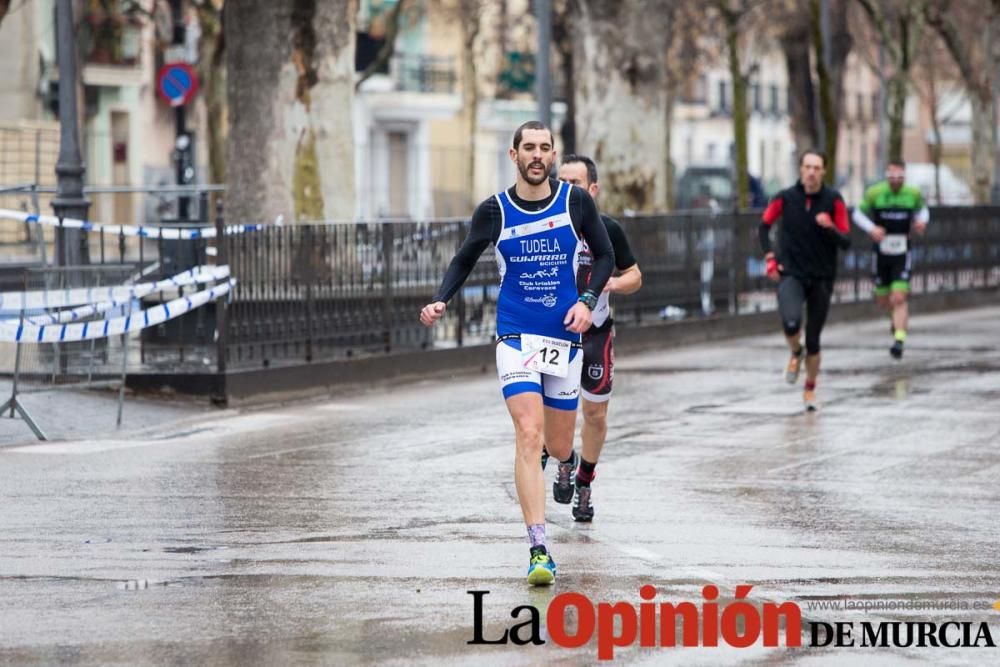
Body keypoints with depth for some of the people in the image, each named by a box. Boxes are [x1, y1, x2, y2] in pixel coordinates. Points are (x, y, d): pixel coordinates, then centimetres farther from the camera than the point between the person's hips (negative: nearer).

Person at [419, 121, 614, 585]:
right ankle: (539, 550, -22)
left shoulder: (576, 201, -2)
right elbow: (464, 260, 10)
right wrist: (440, 302, -7)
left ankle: (565, 458, 53)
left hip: (565, 337, 2)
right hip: (516, 337, -2)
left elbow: (605, 256, 9)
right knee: (529, 437, -18)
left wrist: (587, 302, -6)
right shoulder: (494, 211, -3)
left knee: (559, 447, 11)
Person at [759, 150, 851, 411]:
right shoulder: (785, 198, -5)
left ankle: (810, 390, 27)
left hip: (822, 279, 1)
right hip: (791, 274, -1)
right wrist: (770, 257, -1)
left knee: (813, 341, 5)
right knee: (791, 323, -27)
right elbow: (764, 225, 11)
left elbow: (846, 242, -5)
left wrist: (830, 227, -25)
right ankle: (795, 354, 8)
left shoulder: (833, 200, -5)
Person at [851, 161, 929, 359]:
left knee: (899, 299, -16)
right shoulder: (874, 193, -10)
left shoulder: (913, 194, -6)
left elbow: (922, 209, 15)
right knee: (883, 300, 14)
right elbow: (858, 214, 1)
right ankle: (897, 316, 48)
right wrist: (871, 228, -18)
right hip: (881, 254, 1)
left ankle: (899, 340, -16)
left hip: (902, 255, -1)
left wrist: (922, 221, -8)